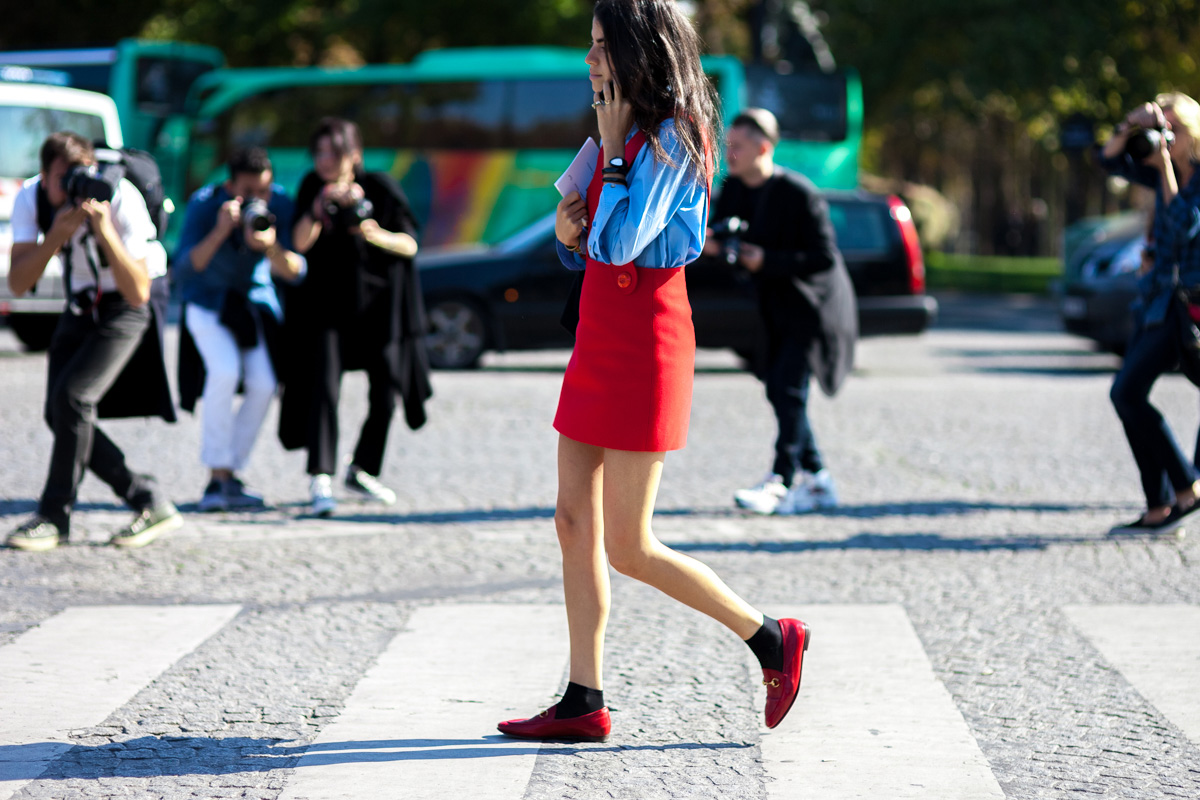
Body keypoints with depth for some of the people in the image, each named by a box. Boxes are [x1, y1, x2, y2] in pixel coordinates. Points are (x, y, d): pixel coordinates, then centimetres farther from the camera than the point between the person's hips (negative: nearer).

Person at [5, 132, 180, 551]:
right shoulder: (30, 199, -16)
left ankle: (54, 517, -11)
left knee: (74, 395, -22)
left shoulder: (121, 199, -29)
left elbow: (137, 293, -33)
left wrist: (104, 230, -43)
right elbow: (18, 284, -23)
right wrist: (58, 234, -37)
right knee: (59, 411, -3)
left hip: (131, 305, -6)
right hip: (83, 303, 6)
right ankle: (150, 501, 5)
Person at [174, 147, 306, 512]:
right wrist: (220, 232, -43)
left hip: (256, 302, 3)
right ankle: (217, 476, -19)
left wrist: (272, 249, -38)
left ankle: (230, 476, 1)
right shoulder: (204, 204, -24)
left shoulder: (280, 205, -16)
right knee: (225, 370, -27)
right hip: (207, 300, -3)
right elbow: (183, 270, -32)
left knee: (263, 385, -13)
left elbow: (295, 272, -18)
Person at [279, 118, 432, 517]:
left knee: (385, 395, 3)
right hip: (328, 302, -1)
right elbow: (301, 243, -14)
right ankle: (321, 478, -18)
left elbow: (410, 245, -6)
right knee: (324, 385, -16)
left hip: (379, 302, 1)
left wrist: (378, 236, -26)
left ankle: (361, 470, 24)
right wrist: (320, 206, -31)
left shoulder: (379, 188, -8)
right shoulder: (313, 188, -4)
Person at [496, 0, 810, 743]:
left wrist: (614, 149, -16)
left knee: (629, 548, -6)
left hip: (644, 349, -9)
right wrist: (569, 233, -2)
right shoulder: (630, 137, 14)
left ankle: (772, 638, 7)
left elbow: (618, 244, -24)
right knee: (575, 522, 6)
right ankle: (585, 702, 9)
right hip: (601, 345, 9)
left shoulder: (669, 139, -14)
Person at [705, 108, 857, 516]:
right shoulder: (733, 188, -1)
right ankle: (816, 479, 19)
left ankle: (780, 482, -16)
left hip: (812, 305, -8)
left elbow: (825, 257, -22)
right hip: (775, 306, 8)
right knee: (779, 390, 8)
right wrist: (711, 243, -16)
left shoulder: (799, 194, -23)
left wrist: (765, 261, -29)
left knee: (789, 387, -16)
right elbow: (720, 231, 9)